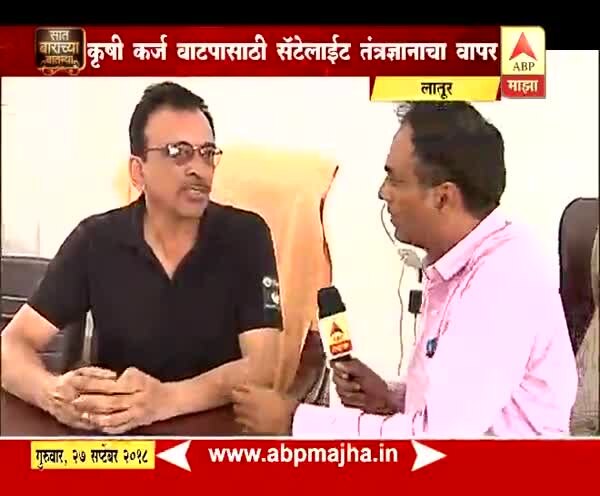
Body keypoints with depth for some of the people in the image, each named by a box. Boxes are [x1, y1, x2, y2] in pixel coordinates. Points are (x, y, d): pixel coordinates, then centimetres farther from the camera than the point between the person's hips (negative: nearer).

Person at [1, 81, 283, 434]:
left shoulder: (246, 236, -7)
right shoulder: (94, 240, -3)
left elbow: (262, 366, -14)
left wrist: (165, 400, -31)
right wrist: (53, 393, -27)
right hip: (114, 436, 1)